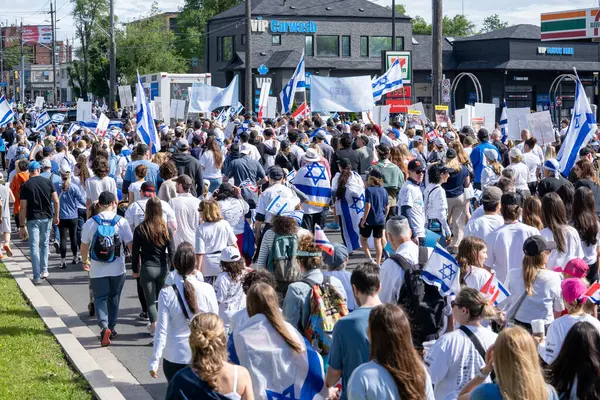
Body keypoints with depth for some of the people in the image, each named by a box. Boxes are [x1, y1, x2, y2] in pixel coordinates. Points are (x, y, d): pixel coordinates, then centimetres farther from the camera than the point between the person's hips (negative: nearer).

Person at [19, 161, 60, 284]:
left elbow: (23, 207, -9)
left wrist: (22, 226, -4)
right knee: (44, 244, 20)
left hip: (33, 219, -3)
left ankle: (37, 276, -7)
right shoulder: (47, 182, 1)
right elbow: (56, 201, -1)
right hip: (47, 218, 3)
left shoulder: (25, 186, -6)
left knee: (34, 247, -1)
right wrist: (56, 216, 10)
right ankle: (44, 270, 25)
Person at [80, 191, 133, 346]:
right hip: (117, 269, 1)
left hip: (97, 270, -1)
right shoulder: (121, 222, -6)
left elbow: (84, 247, 4)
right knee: (113, 298, 18)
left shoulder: (90, 223, -4)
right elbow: (131, 244, -5)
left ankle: (104, 326, -17)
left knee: (100, 298, 5)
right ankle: (111, 328, 25)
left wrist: (85, 260, 23)